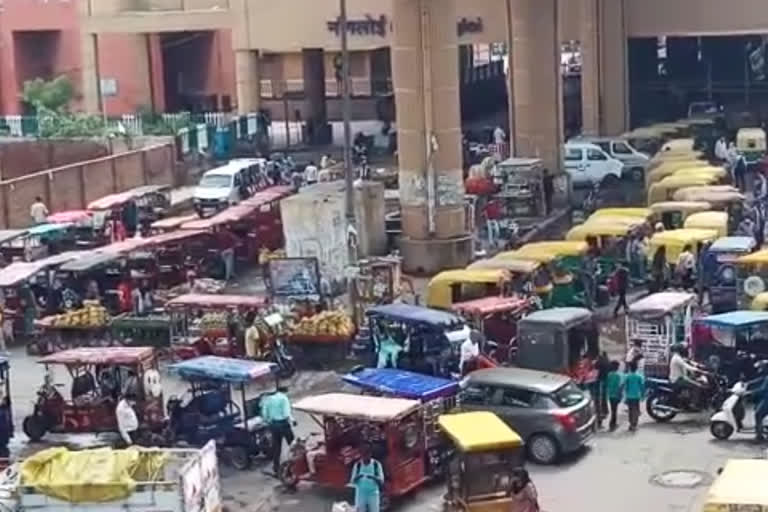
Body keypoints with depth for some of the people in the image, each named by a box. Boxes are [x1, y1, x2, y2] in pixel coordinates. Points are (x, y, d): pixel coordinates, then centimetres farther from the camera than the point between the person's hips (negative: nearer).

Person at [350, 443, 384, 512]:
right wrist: (357, 477, -21)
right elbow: (352, 481, 2)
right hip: (360, 494, 1)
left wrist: (373, 477, -25)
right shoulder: (357, 465, 1)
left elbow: (381, 481, -4)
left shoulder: (376, 464, -4)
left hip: (373, 494, -1)